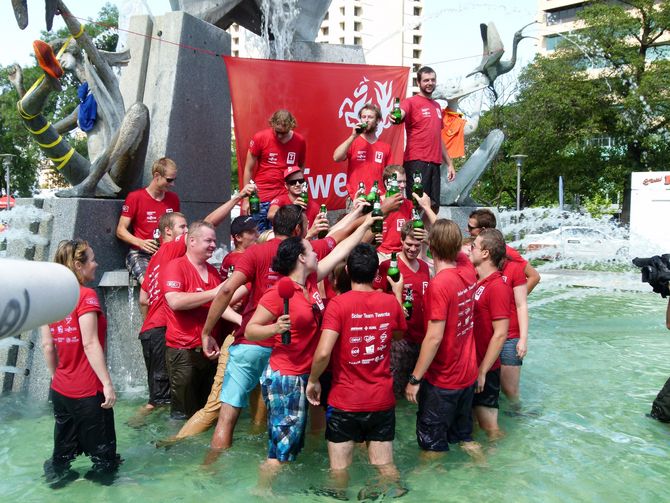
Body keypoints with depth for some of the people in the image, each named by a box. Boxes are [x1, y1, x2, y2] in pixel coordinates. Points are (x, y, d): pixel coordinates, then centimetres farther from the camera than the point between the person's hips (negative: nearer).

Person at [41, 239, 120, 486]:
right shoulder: (86, 295, -16)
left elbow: (47, 345, 8)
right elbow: (90, 345, -20)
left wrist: (56, 377, 19)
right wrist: (107, 383, -17)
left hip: (60, 389, 7)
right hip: (88, 391, -7)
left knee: (64, 448, 21)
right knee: (102, 450, 8)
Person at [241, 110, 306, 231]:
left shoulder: (300, 141, 3)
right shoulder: (260, 138, -3)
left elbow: (301, 167, 16)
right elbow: (248, 169, 2)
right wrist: (246, 199, -1)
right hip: (261, 199, -2)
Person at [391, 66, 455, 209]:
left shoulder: (437, 106, 20)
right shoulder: (411, 102, -2)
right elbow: (400, 114, -25)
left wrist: (449, 163, 24)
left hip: (435, 163, 7)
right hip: (416, 162, -7)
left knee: (434, 206, 6)